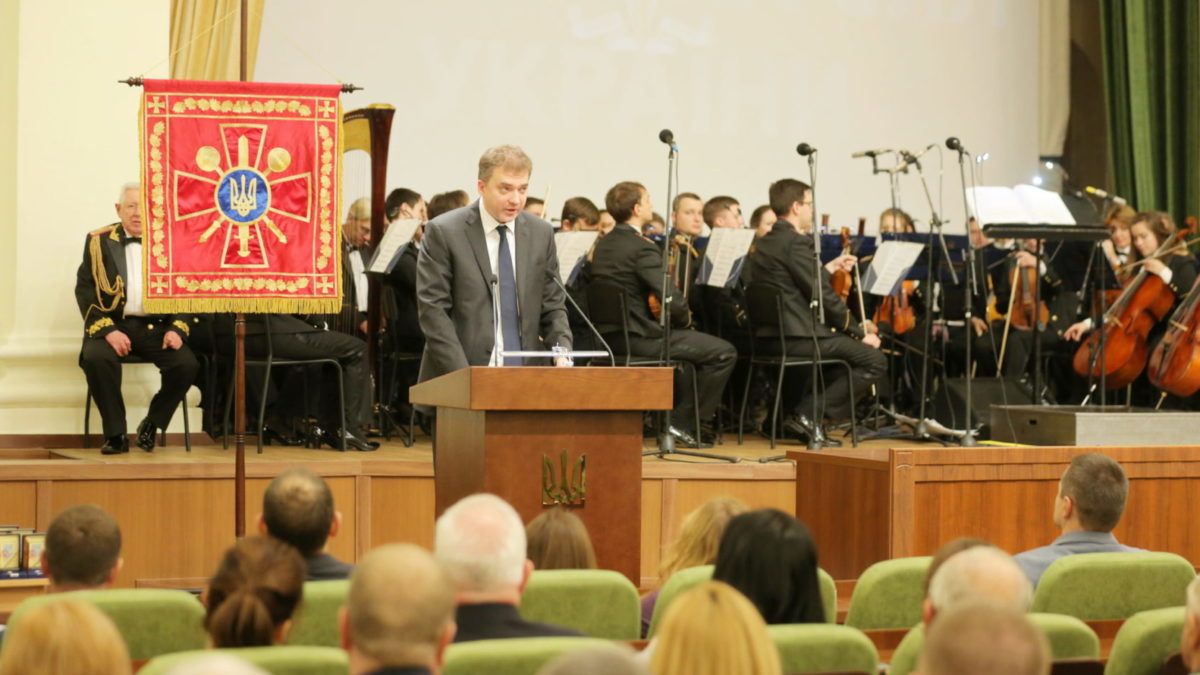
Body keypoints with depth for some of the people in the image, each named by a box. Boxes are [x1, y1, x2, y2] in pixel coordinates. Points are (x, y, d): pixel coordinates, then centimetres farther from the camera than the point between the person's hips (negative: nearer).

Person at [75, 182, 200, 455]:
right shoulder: (99, 241, 7)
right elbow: (85, 289, 1)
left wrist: (178, 328, -7)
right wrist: (107, 330, -13)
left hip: (157, 327, 1)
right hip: (112, 323, -1)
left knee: (187, 364, -25)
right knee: (96, 357, -33)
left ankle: (151, 425, 0)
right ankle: (115, 434, -17)